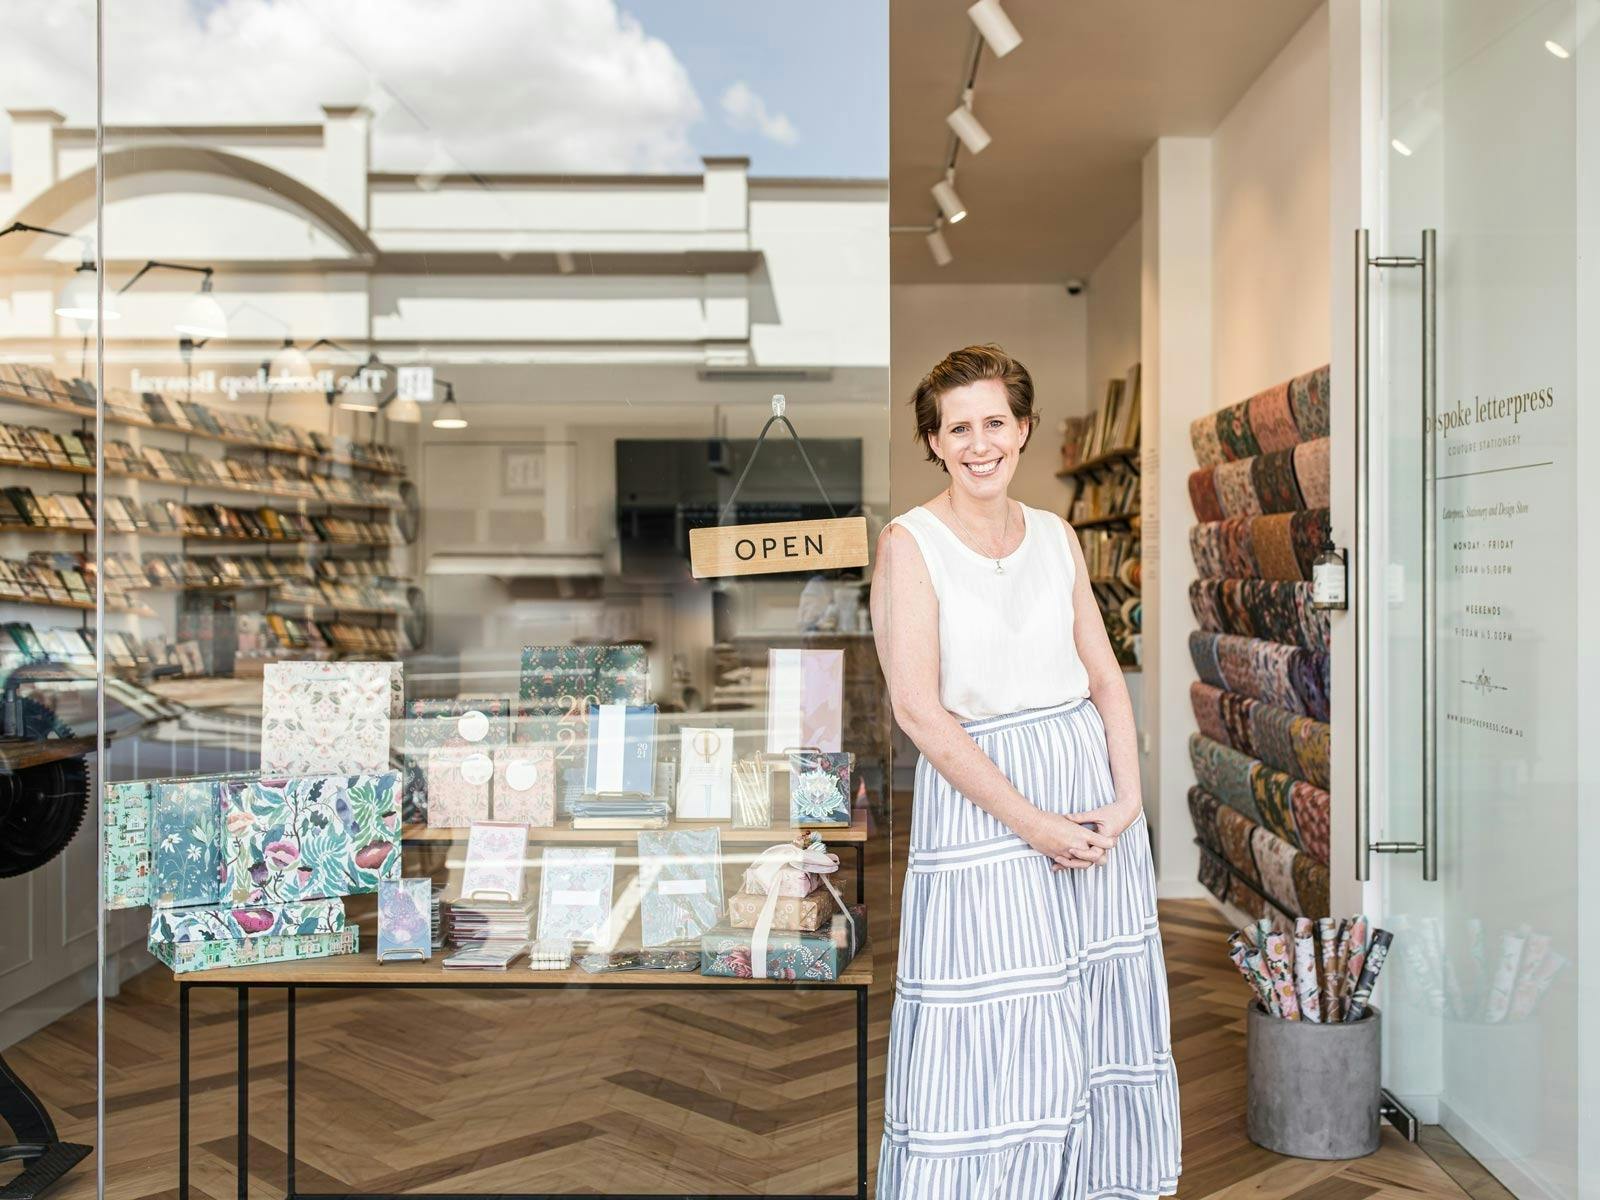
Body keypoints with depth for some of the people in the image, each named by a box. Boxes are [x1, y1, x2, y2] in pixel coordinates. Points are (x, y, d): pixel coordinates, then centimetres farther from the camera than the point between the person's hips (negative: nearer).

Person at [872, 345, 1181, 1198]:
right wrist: (1031, 822, -15)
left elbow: (1105, 677, 9)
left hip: (1091, 790, 5)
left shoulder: (1057, 537, 8)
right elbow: (918, 709, -15)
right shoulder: (910, 543, -8)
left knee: (1099, 1017, 13)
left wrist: (1127, 799, -5)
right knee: (989, 1040, 2)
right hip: (977, 799, -5)